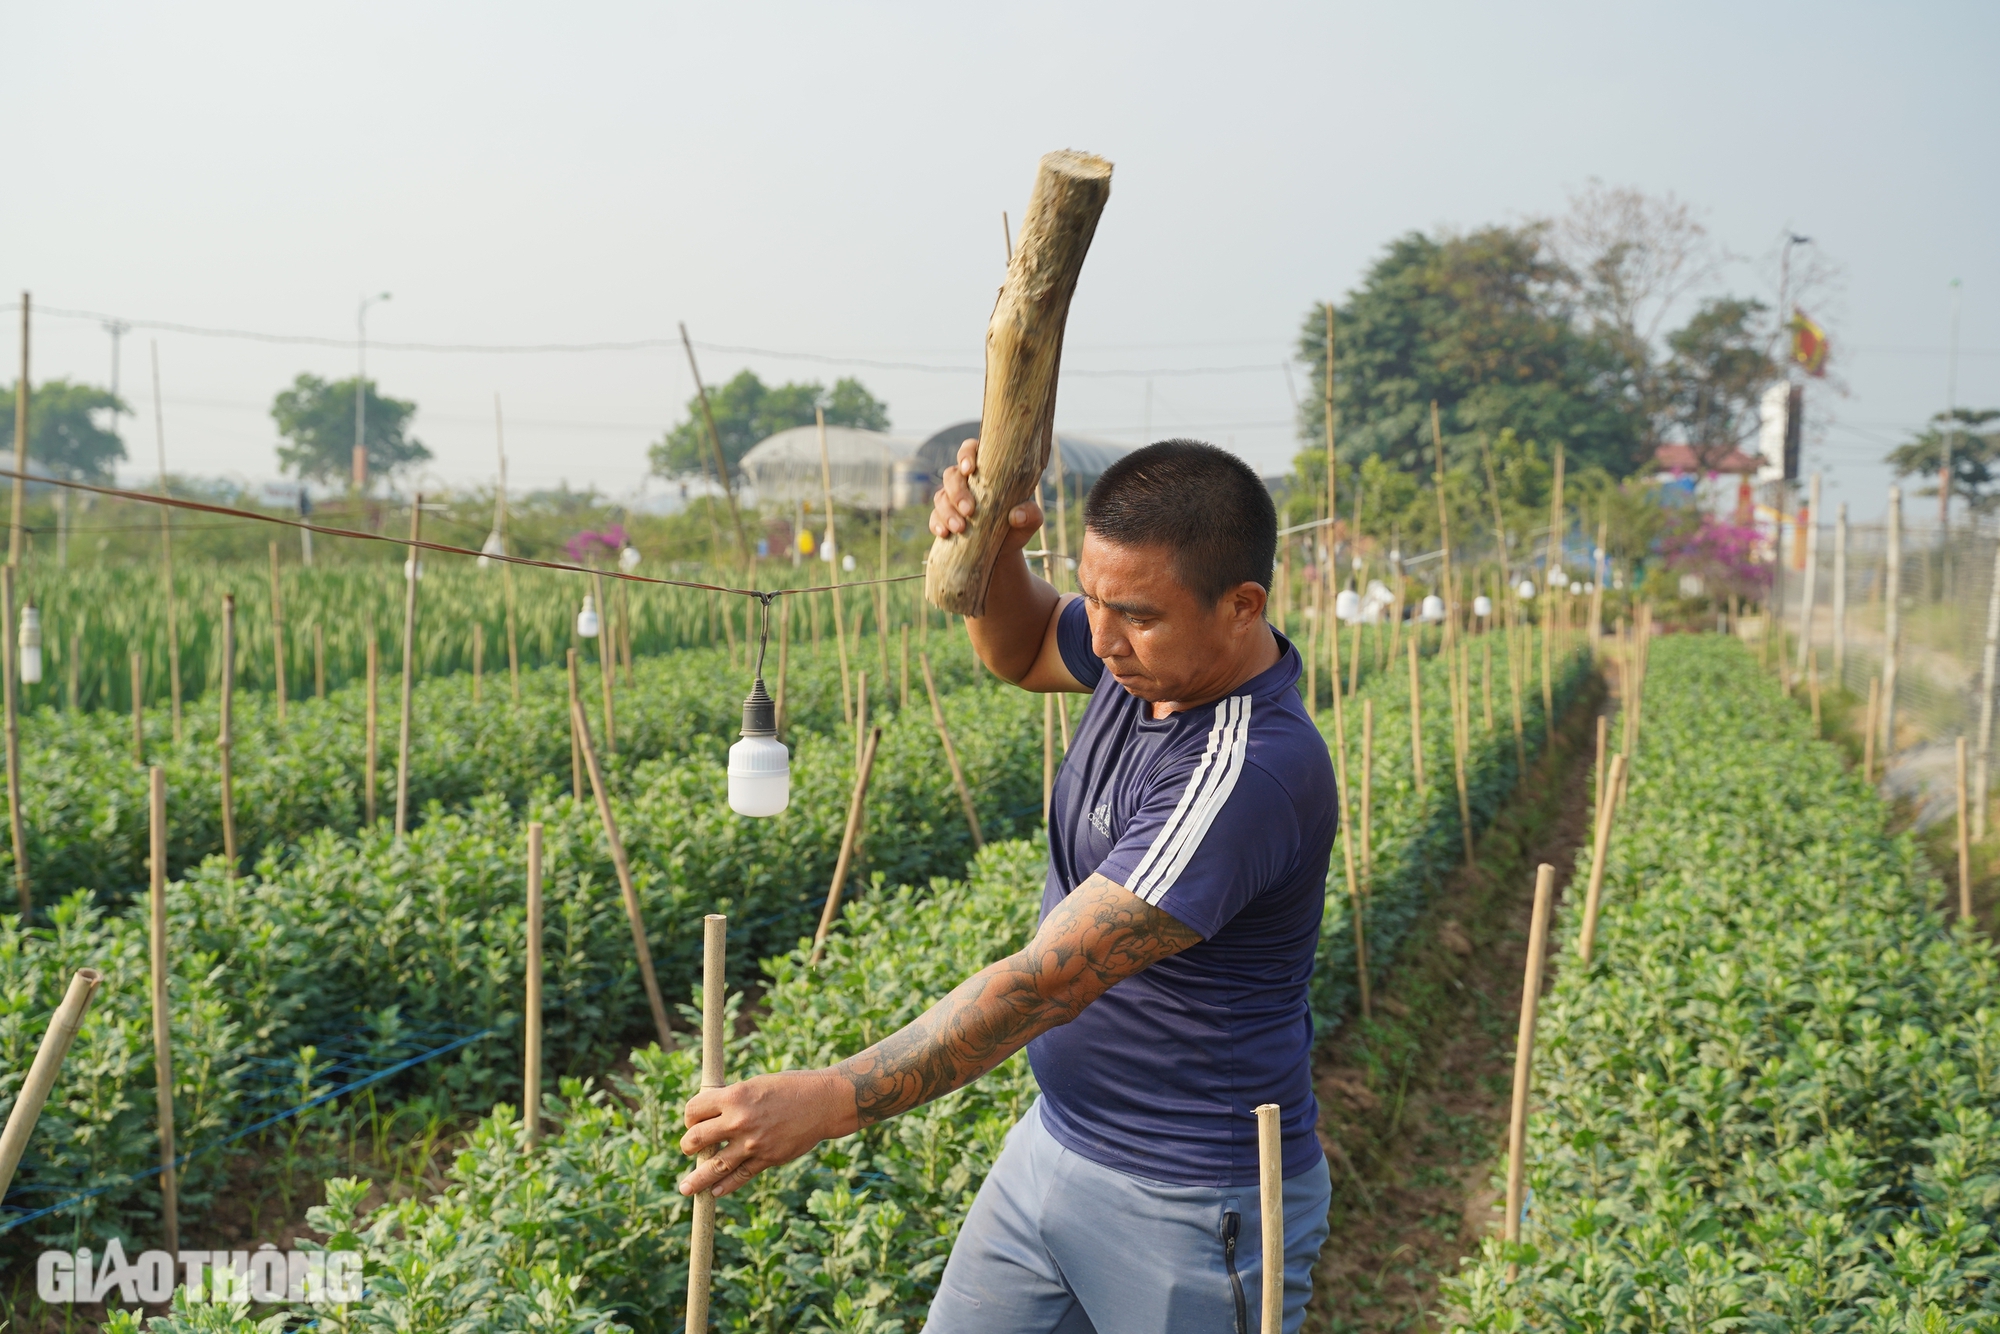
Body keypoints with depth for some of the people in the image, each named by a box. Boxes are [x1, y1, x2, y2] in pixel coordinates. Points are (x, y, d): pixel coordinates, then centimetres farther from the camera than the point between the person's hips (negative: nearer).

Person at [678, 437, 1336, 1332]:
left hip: (1192, 1210, -8)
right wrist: (991, 546, -8)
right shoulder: (1163, 650, -6)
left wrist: (826, 1102, -28)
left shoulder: (1246, 773, -32)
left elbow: (1044, 983, -32)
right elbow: (1021, 649, 15)